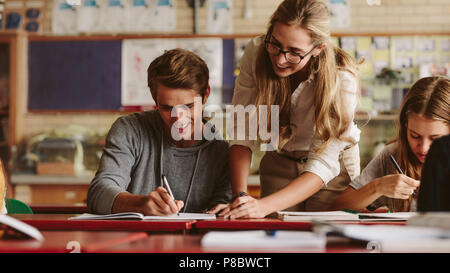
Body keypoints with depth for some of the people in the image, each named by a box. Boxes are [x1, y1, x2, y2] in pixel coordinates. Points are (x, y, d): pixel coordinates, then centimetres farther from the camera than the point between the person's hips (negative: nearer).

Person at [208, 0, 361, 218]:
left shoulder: (342, 79, -31)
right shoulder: (256, 53, -23)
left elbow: (322, 165, -34)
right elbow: (242, 130, -20)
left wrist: (265, 205, -48)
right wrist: (239, 196, -35)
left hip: (335, 167, -2)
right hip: (279, 163, 2)